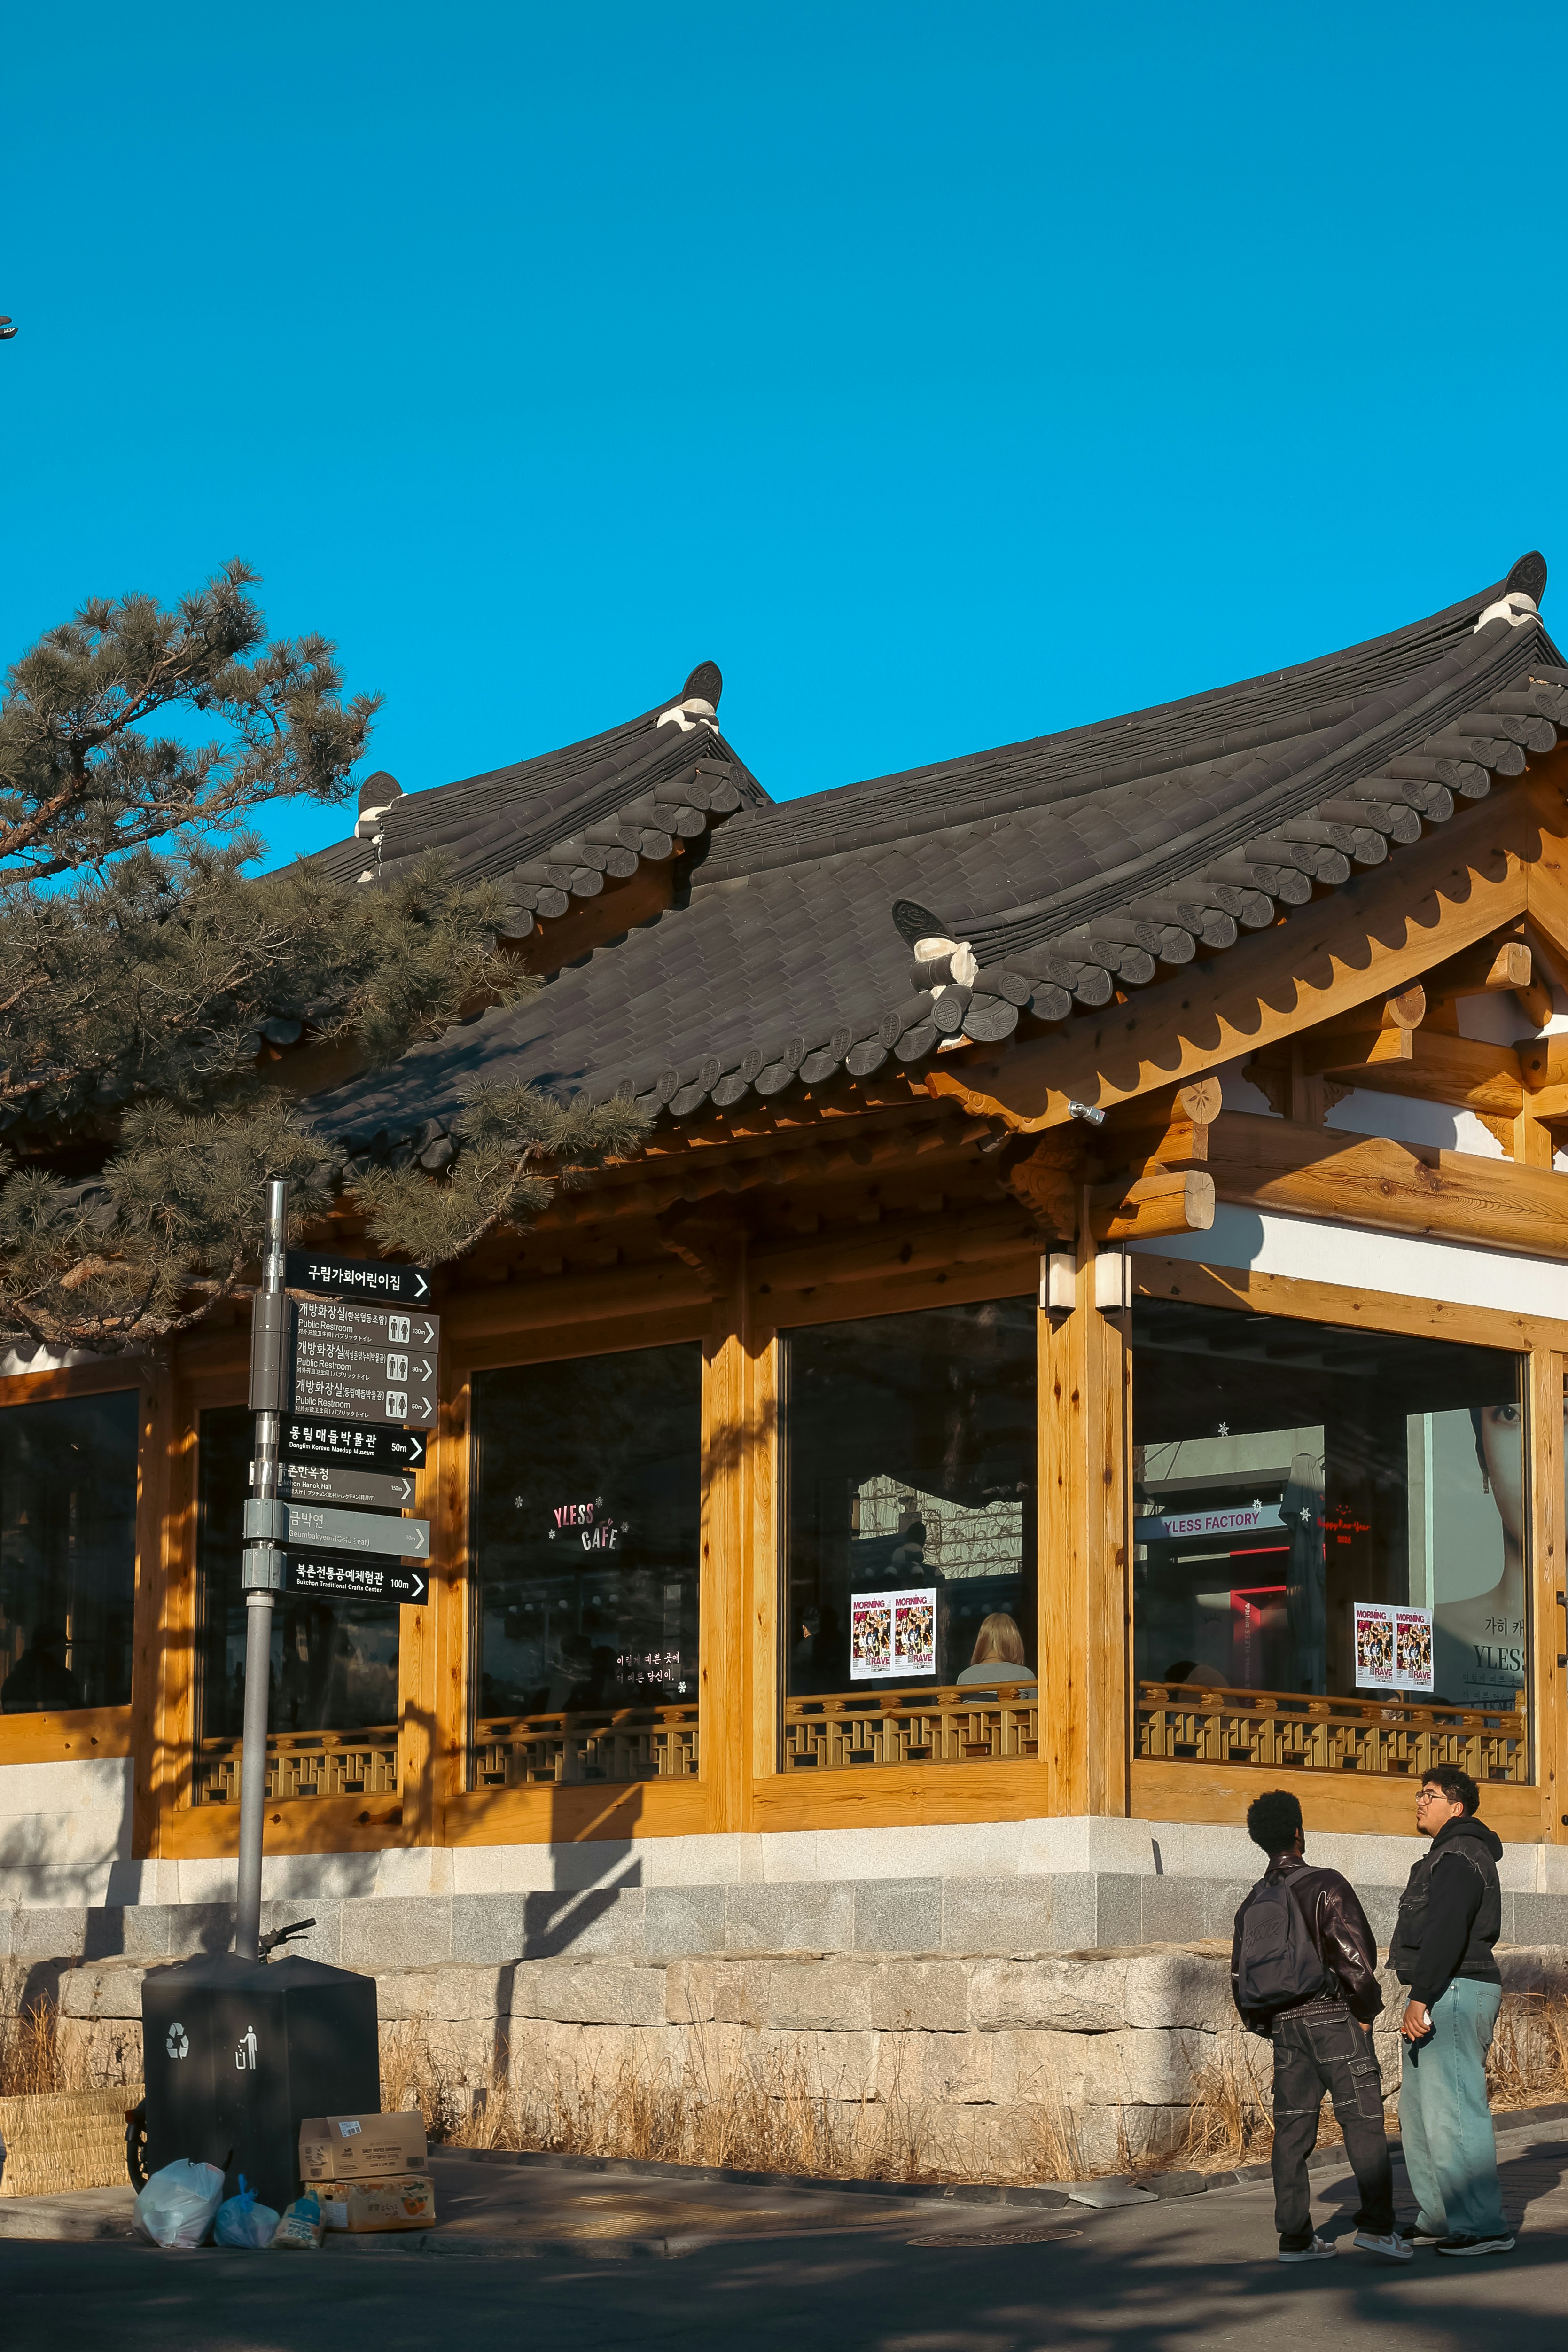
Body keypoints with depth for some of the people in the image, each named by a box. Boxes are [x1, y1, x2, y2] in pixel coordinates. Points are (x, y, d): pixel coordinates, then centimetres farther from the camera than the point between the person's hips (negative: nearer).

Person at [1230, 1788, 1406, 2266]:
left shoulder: (1252, 1904, 12)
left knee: (1293, 2129, 5)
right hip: (1332, 2016, -6)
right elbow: (1356, 1952, -13)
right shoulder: (1325, 1885, -7)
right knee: (1363, 2121, -5)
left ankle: (1295, 2236, 4)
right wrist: (1366, 2010, -1)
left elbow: (1240, 1976, 14)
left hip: (1284, 2025, 6)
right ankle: (1376, 2223, -15)